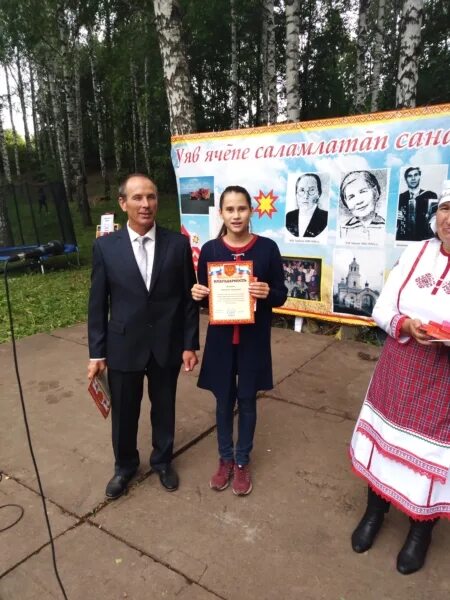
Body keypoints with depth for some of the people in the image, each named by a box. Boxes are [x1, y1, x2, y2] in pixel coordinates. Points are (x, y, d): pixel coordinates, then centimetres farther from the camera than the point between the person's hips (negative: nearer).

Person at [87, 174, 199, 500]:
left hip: (167, 346, 0)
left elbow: (189, 298, -1)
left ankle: (163, 460, 45)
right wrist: (97, 352, -1)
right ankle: (125, 465, 44)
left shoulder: (178, 243, -5)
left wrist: (190, 344, -2)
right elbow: (98, 303, -2)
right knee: (124, 412, 16)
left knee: (164, 408, 18)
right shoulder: (105, 246, -5)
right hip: (123, 346, 0)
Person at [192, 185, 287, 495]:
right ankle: (225, 459, 36)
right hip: (221, 338, 1)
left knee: (247, 401, 12)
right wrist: (198, 294, -17)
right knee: (224, 400, 14)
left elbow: (281, 295, -2)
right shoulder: (210, 249, -1)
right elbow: (203, 295, 5)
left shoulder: (267, 247, -5)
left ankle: (243, 462, 34)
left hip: (253, 339, -1)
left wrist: (268, 293, -23)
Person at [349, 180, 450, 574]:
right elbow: (382, 307, 0)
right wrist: (403, 325, -20)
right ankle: (375, 510, 43)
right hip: (399, 370, 3)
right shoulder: (417, 252, -2)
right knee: (385, 438, 17)